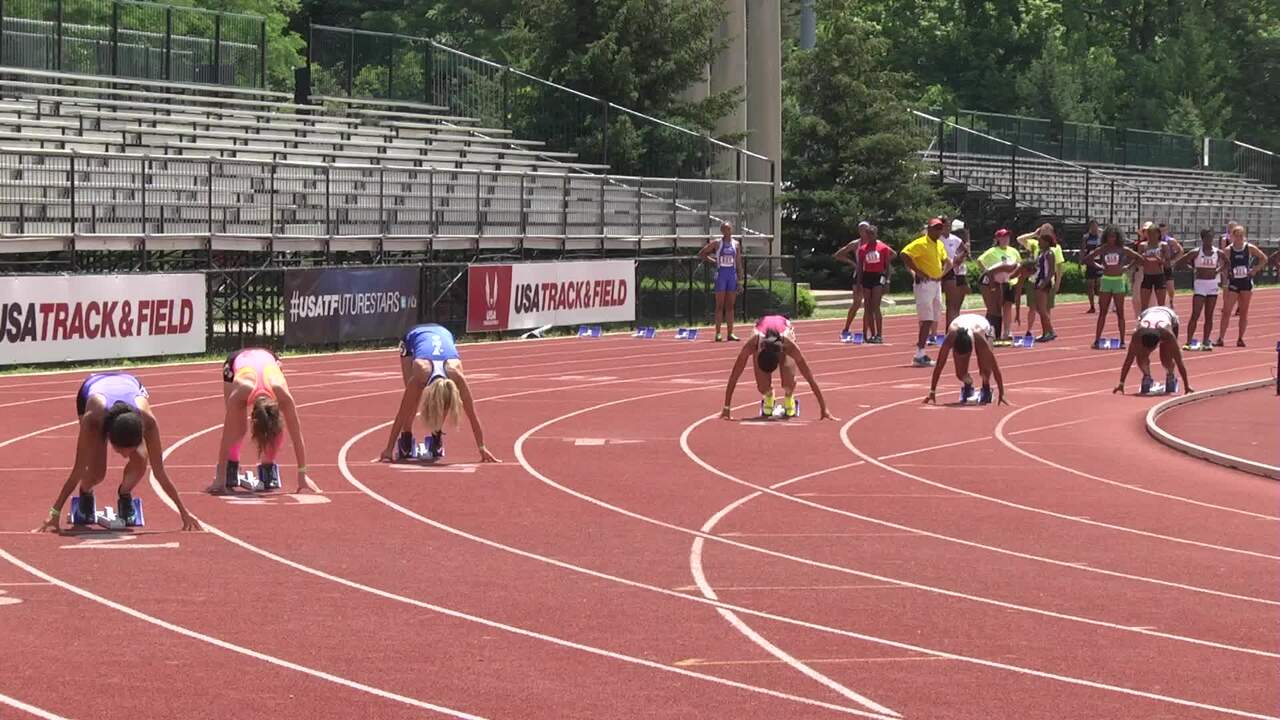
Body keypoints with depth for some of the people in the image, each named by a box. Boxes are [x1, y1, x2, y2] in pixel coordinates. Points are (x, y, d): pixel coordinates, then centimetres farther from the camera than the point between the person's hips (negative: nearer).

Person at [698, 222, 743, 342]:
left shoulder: (736, 244, 8)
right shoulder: (717, 243, -1)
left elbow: (739, 263, 10)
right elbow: (701, 254, 4)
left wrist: (740, 279, 5)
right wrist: (713, 261, -2)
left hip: (733, 274, 3)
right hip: (721, 274, -3)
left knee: (730, 306, 5)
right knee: (720, 305, -4)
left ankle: (730, 333, 7)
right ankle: (718, 333, -2)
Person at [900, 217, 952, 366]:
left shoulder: (940, 245, 14)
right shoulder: (921, 243, -12)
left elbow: (945, 260, 30)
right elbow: (904, 254, -22)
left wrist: (943, 273, 10)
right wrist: (917, 271, -21)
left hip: (937, 283, 9)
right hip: (925, 283, -9)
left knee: (932, 320, 9)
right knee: (927, 320, -12)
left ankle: (921, 354, 15)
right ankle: (919, 356, -12)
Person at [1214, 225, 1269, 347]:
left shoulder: (1250, 248, -3)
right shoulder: (1228, 250, -6)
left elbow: (1264, 258, 7)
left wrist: (1255, 269, -4)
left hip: (1246, 282, 1)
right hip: (1233, 283, -1)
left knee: (1244, 312, 5)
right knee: (1226, 312, -6)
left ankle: (1240, 338, 12)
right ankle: (1220, 338, -5)